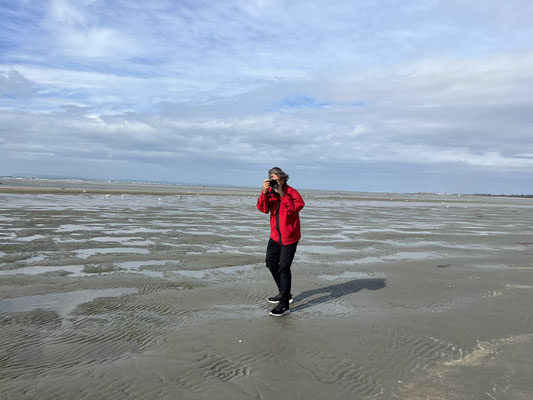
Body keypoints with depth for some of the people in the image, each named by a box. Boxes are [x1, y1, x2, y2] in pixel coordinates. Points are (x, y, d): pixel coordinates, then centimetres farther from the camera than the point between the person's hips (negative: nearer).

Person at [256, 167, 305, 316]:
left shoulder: (292, 192, -15)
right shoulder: (270, 192, 2)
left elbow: (295, 208, -32)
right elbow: (263, 209, -12)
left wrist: (281, 193, -33)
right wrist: (264, 192, -24)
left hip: (289, 237, -7)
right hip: (275, 236, 8)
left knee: (283, 268, -11)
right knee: (271, 263, 17)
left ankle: (284, 305, -5)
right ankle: (284, 294, 35)